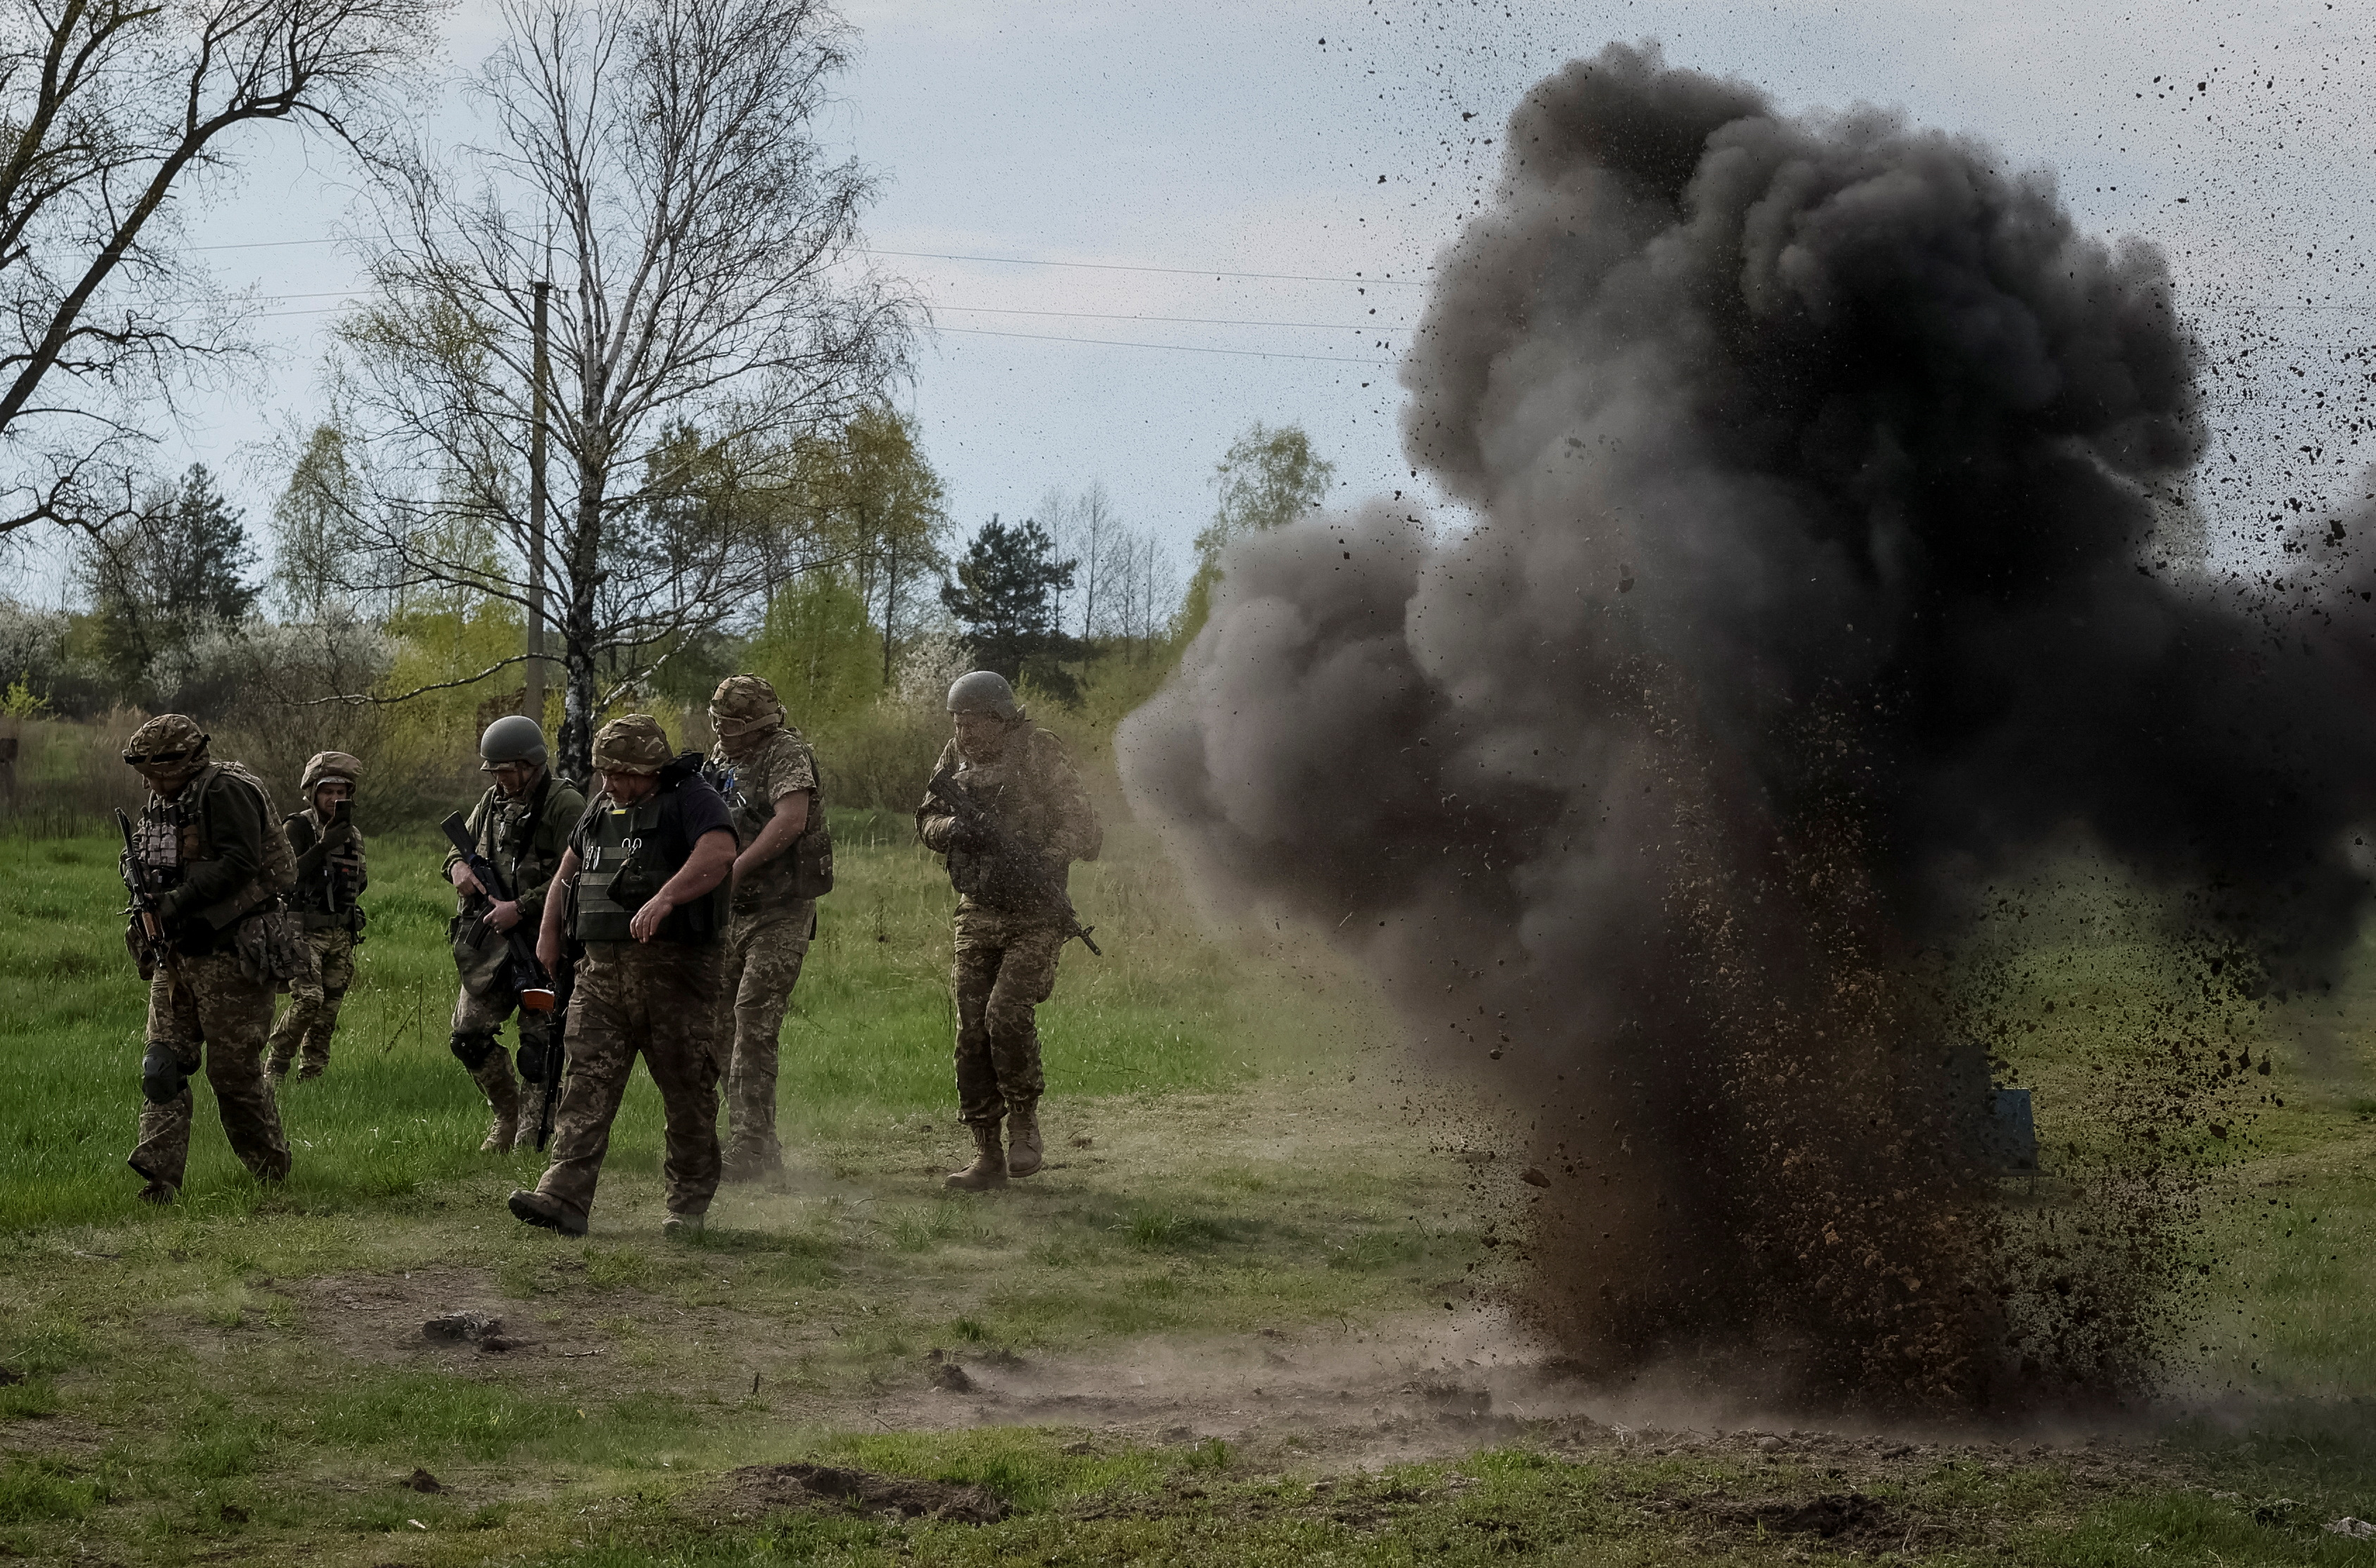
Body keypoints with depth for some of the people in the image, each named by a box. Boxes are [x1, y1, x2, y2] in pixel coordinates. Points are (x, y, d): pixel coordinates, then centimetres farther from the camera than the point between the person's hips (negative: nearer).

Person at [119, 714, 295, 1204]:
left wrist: (178, 900, -23)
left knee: (234, 1068, -1)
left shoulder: (226, 792, -13)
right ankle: (160, 1178, -4)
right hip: (175, 954, 8)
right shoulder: (162, 802, 15)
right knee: (163, 1064, -1)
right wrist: (144, 890, -2)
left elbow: (238, 863, -21)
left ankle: (271, 1171, 16)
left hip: (228, 954, -8)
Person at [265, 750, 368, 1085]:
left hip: (341, 935, 6)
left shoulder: (352, 835, 12)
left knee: (328, 1013, 6)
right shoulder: (296, 829, -6)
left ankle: (311, 1076, 16)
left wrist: (359, 881, 1)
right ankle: (275, 1066, -6)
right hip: (304, 932, -6)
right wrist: (322, 848, -23)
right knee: (309, 999, -21)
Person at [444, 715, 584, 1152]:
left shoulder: (565, 805, -11)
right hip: (489, 939, 7)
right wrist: (458, 865, 0)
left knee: (540, 1042, -6)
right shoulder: (494, 800, 12)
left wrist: (520, 909, -21)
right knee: (468, 1035, 5)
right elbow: (463, 842, 25)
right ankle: (507, 1116, 22)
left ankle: (534, 1133, 10)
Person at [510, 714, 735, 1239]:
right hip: (602, 968, 6)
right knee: (587, 1080, -6)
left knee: (686, 1087, 2)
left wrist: (665, 898, -38)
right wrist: (548, 930, 26)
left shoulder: (690, 801, -7)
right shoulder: (602, 808, 16)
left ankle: (690, 1204, 14)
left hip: (674, 966, -6)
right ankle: (563, 1198, -14)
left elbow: (718, 853, -26)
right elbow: (570, 865, 32)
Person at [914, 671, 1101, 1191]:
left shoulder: (1040, 756, -10)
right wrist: (952, 829, -12)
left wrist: (1040, 863, -28)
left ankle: (1024, 1117, 1)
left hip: (1034, 917, -5)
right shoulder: (956, 758, 5)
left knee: (1007, 1012, -22)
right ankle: (987, 1156, 7)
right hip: (977, 915, 5)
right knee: (972, 1034, 1)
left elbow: (1085, 831, -12)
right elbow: (927, 822, 11)